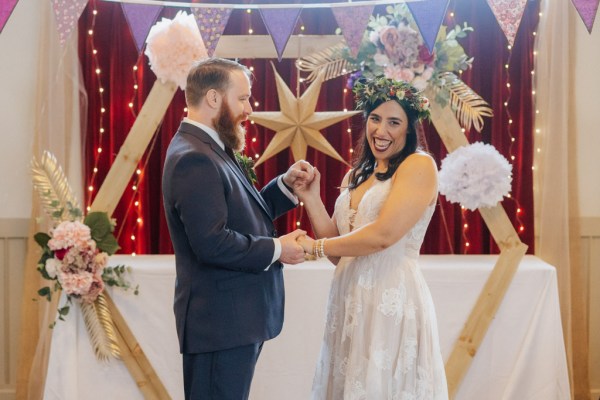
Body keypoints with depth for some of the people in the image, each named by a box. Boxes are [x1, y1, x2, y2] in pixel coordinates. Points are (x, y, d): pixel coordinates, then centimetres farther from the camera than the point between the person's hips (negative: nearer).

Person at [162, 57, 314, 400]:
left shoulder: (209, 150, 14)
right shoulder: (194, 158, -19)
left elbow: (242, 214, 15)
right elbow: (212, 242, -27)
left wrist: (286, 185, 4)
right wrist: (276, 250, -16)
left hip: (232, 318, 11)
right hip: (221, 322, -11)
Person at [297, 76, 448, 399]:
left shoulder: (419, 165, -7)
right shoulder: (355, 175, 15)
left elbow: (383, 235, -18)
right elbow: (339, 249, 11)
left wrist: (315, 247, -7)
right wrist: (311, 200, 1)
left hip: (392, 302, -7)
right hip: (351, 303, 7)